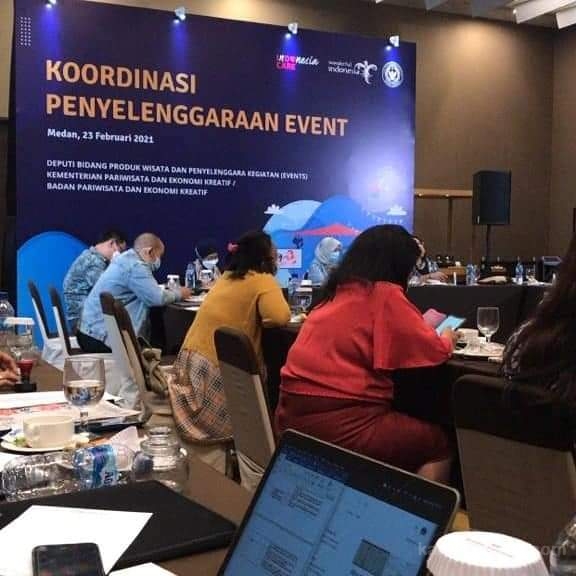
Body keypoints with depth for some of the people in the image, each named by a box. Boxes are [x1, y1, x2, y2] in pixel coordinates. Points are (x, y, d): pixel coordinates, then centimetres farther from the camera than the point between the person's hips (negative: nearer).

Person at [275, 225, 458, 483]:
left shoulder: (337, 292, 14)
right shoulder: (384, 294, -9)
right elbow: (434, 353, -5)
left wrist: (425, 327, 30)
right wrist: (447, 338, 17)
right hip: (340, 425, -9)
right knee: (440, 444, 11)